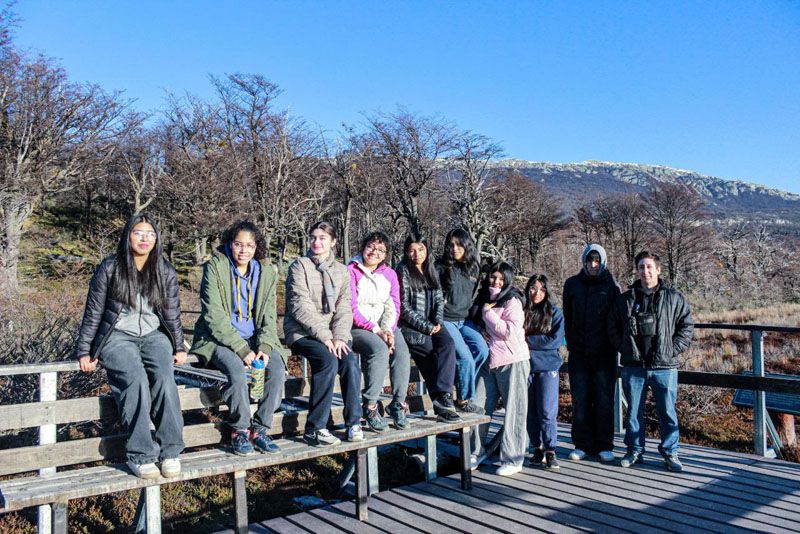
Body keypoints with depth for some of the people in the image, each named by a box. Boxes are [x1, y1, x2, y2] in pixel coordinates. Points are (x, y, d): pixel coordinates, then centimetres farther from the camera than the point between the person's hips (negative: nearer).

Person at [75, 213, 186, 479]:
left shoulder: (165, 271, 6)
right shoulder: (109, 268, -2)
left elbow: (172, 312, 11)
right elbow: (93, 312, 3)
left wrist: (179, 347, 6)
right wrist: (84, 352, 1)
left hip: (154, 335, 2)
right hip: (118, 336, -2)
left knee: (164, 376, -29)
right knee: (135, 379, -32)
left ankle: (170, 451, -24)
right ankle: (140, 455, -26)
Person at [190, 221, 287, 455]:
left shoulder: (266, 272, 6)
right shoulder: (215, 267, -7)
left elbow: (269, 315, 5)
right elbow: (214, 315, -14)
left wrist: (264, 346, -14)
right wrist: (241, 349, -22)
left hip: (254, 338, 4)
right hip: (219, 337, -4)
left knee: (277, 368, -23)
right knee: (237, 369, -33)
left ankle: (260, 428, -8)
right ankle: (239, 431, -12)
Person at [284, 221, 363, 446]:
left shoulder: (341, 271, 14)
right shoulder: (300, 265, 1)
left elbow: (344, 308, 5)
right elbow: (300, 306, -10)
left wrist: (340, 337, -13)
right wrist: (324, 336, -19)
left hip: (333, 333, 4)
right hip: (302, 332, -4)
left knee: (350, 360, -25)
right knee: (328, 360, -30)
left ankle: (354, 422, -12)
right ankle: (315, 429, -22)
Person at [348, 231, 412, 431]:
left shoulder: (390, 274, 15)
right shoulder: (351, 271, -2)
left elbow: (394, 307, 8)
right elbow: (351, 309, -9)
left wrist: (388, 329, -11)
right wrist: (375, 330, -17)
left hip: (386, 326, 5)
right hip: (358, 327, -4)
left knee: (402, 351, -25)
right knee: (380, 350, -33)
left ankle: (398, 403, -14)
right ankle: (370, 405, -24)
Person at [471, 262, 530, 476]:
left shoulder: (512, 301, -6)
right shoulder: (484, 300, 15)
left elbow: (511, 331, -18)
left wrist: (489, 313, -13)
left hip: (512, 362, -6)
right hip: (489, 361, 6)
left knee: (513, 411, 0)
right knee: (479, 407, 4)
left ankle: (513, 460, 7)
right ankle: (475, 453, 16)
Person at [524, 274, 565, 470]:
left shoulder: (554, 312, 2)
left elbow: (556, 340, -7)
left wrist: (528, 340, -9)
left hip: (548, 367, -2)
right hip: (525, 366, 2)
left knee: (547, 411, -5)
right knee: (530, 411, 7)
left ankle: (550, 451, 5)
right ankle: (537, 449, 19)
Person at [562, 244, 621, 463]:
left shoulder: (611, 286, 2)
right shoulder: (572, 284, 7)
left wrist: (612, 344, -3)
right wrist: (571, 341, 7)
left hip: (604, 354, -2)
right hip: (578, 353, 2)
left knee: (604, 400, 2)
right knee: (580, 401, 5)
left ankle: (604, 446, 13)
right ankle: (582, 445, 14)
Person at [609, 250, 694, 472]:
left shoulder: (674, 298, 2)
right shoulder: (625, 299, 6)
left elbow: (687, 325, 4)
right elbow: (613, 325, 13)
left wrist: (674, 349, -5)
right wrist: (623, 347, 2)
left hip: (664, 366, -1)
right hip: (633, 366, 2)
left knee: (667, 411, 4)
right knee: (634, 411, 10)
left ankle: (670, 453, 19)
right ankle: (635, 450, 22)